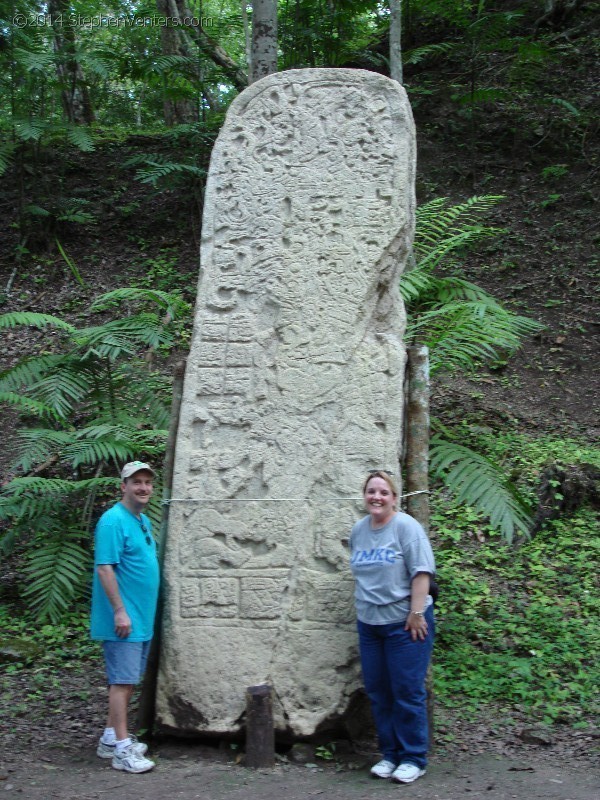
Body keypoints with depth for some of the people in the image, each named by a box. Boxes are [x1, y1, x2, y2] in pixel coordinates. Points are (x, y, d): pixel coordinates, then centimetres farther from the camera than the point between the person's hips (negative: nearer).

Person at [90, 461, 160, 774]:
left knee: (127, 680, 14)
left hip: (142, 618, 9)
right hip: (124, 618, -9)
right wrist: (120, 611, -22)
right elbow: (105, 568, -20)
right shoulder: (113, 521, -15)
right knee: (122, 680, -5)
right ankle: (122, 749, -1)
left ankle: (111, 737, 24)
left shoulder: (144, 521, 13)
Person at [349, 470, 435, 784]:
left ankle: (413, 758, 12)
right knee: (378, 693, 10)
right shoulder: (358, 530, 8)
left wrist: (416, 613, -18)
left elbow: (421, 572, -15)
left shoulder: (406, 526, -11)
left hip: (404, 622, -6)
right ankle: (389, 754, 23)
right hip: (368, 624, 6)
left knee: (408, 693, 0)